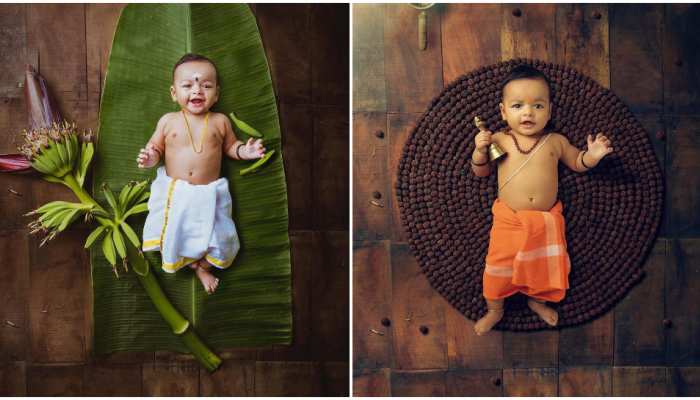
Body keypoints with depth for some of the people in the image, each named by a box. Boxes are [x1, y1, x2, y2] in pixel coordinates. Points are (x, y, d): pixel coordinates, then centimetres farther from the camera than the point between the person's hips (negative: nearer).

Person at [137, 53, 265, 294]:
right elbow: (156, 147, 7)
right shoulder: (168, 121, -2)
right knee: (172, 231, -1)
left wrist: (243, 151, -8)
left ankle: (204, 265, 29)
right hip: (173, 190, 0)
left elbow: (230, 146, 12)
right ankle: (194, 265, 26)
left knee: (216, 234, 0)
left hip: (209, 193, 0)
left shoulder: (220, 121, -1)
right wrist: (150, 157, -15)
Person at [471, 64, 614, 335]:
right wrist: (480, 150, -13)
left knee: (548, 265, 10)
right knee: (500, 264, 0)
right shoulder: (499, 140, -1)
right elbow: (481, 172, 6)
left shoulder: (555, 141, 2)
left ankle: (537, 300, 37)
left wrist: (592, 156, -5)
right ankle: (494, 310, 21)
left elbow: (577, 163, 17)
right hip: (509, 218, -2)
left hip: (547, 219, 2)